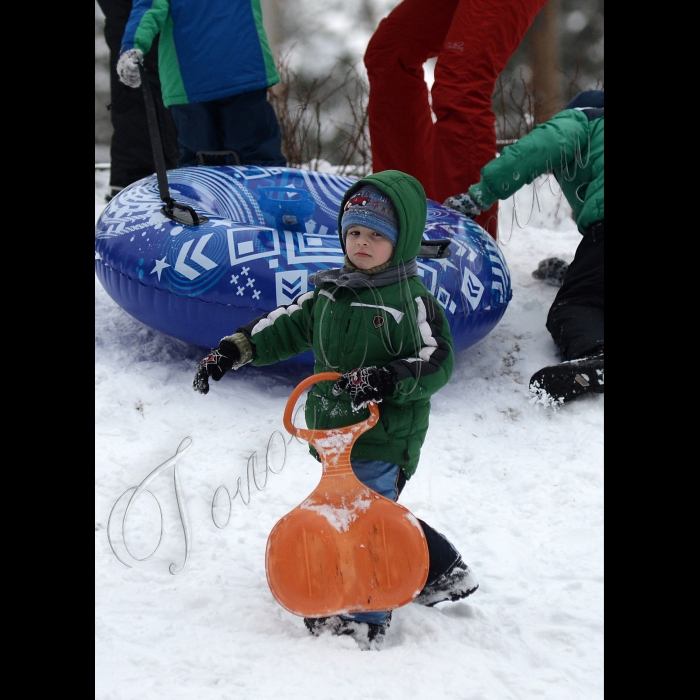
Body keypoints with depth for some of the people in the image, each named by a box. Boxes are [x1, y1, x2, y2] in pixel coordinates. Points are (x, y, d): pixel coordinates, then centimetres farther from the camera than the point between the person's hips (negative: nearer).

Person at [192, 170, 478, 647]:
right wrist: (234, 350, 10)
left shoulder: (413, 303, -11)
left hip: (386, 438, -8)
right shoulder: (329, 294, 9)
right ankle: (445, 571, 34)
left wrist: (385, 379, -31)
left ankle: (365, 617, 1)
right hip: (333, 433, 8)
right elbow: (286, 327, 18)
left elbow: (436, 363, -17)